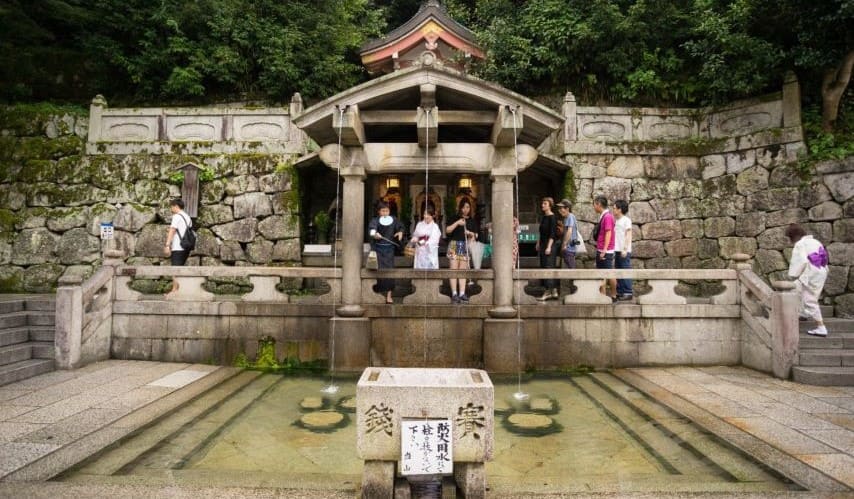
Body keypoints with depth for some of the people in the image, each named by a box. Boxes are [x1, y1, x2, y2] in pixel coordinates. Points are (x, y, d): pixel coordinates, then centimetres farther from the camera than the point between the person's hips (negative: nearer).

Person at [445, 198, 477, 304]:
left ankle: (462, 293, 6)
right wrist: (457, 223, -17)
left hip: (465, 246, 3)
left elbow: (475, 235, 16)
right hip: (454, 245, -3)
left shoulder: (471, 221, 13)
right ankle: (454, 294, -7)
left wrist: (471, 233, -5)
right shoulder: (455, 218, 3)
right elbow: (447, 230, -8)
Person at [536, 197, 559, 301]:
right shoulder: (543, 217, 15)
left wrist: (549, 247, -20)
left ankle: (548, 292, -6)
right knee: (543, 268, 8)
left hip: (550, 245, -9)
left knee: (548, 268, -8)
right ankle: (554, 291, 14)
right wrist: (538, 243, 17)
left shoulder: (552, 217, -10)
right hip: (543, 245, 9)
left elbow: (552, 234, -16)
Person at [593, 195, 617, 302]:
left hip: (606, 251, -9)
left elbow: (608, 234, -19)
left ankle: (613, 296, 8)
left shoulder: (607, 216, -14)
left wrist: (604, 251, -21)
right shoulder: (602, 216, 13)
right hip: (600, 251, 9)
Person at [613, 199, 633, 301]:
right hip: (617, 250, 8)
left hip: (624, 251, -8)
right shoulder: (617, 221, 16)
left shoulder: (626, 220, -6)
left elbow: (628, 235, -10)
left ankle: (628, 293, -2)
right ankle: (619, 292, 14)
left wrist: (625, 249, -16)